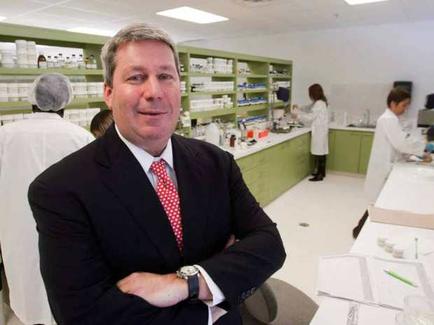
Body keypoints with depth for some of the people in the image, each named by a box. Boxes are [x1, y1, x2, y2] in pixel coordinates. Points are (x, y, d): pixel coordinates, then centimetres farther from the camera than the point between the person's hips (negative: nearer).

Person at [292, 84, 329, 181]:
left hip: (319, 132, -10)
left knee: (319, 153, -6)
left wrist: (297, 116, -4)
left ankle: (320, 175, -1)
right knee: (322, 152, 14)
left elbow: (310, 117, -15)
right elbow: (312, 116, 18)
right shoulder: (321, 103, 15)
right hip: (321, 131, 10)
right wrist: (299, 113, 16)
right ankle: (321, 172, 22)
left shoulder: (318, 104, -16)